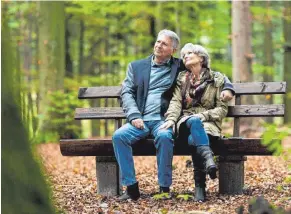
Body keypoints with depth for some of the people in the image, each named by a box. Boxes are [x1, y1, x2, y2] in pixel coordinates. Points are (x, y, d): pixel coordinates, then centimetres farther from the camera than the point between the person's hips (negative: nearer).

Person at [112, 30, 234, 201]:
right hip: (140, 120, 2)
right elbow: (127, 92, 10)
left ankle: (165, 188, -26)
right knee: (119, 136, -28)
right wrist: (134, 116, -7)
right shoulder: (136, 66, 20)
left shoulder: (180, 67, 15)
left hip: (164, 120, -2)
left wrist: (227, 87, 1)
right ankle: (131, 188, -22)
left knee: (164, 136, -36)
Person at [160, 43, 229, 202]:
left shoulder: (217, 79, 11)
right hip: (186, 122, 1)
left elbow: (222, 109, 5)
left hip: (208, 122, -1)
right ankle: (208, 160, -61)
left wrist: (203, 115, -14)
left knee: (194, 139, -38)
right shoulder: (182, 79, 18)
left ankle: (200, 186, -43)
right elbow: (175, 102, 3)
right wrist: (171, 119, -17)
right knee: (194, 122, -39)